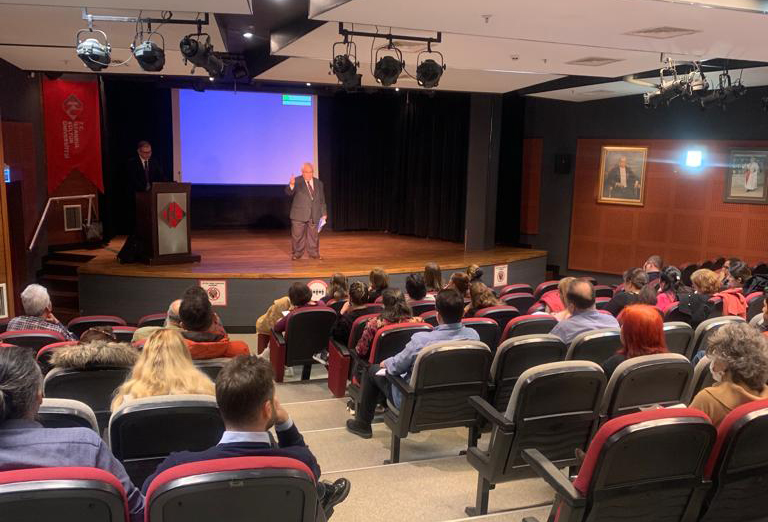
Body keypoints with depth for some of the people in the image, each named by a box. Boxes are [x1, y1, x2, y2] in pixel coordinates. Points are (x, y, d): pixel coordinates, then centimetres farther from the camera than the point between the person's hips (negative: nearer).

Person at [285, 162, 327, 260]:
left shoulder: (318, 183, 9)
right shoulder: (297, 182, -5)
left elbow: (322, 200, 14)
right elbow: (288, 192, -21)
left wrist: (324, 213, 13)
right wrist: (291, 185, -42)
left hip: (314, 215, 3)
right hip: (299, 215, -3)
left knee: (313, 235, 9)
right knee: (297, 235, 2)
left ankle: (314, 253, 20)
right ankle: (297, 253, 14)